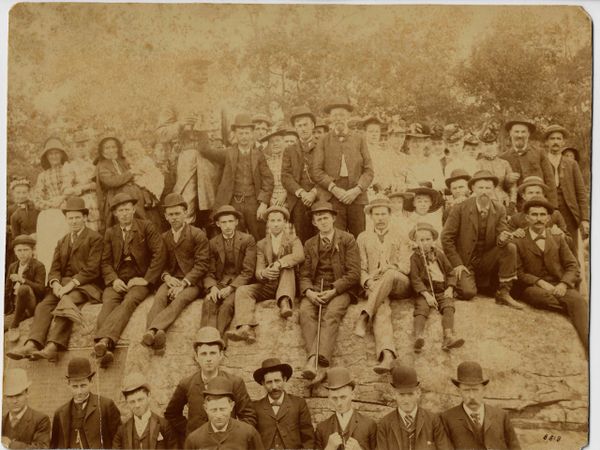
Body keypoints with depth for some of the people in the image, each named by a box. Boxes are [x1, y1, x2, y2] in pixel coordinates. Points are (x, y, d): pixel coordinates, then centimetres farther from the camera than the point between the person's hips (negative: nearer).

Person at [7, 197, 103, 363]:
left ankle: (52, 347, -48)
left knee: (64, 304, -33)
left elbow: (92, 269, -7)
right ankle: (31, 345, -39)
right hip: (63, 285, 6)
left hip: (85, 285, -6)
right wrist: (56, 284, -8)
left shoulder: (95, 238, 4)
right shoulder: (62, 242, 25)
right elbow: (54, 268, 15)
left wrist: (71, 284, -17)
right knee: (44, 305, -22)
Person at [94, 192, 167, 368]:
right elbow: (105, 261, 13)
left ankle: (104, 340, -53)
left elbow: (160, 253, 0)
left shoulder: (146, 227, 8)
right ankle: (105, 348, -50)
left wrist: (146, 279, -8)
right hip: (117, 280, 3)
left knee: (129, 302, -34)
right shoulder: (110, 233, 18)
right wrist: (113, 280, -7)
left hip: (138, 280, -2)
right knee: (108, 303, -29)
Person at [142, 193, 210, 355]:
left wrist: (183, 283, -17)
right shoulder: (163, 238, 19)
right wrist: (166, 277, -5)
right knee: (159, 298, -30)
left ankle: (152, 330, -56)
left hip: (191, 282, -3)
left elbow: (201, 265, -4)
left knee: (180, 299, -35)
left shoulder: (198, 235, 4)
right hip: (171, 280, 3)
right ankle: (157, 336, -55)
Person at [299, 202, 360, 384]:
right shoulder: (310, 244, 20)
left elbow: (353, 273, 0)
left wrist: (333, 291, -13)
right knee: (305, 312, -30)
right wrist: (309, 291, -10)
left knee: (331, 314, -34)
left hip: (339, 289, -3)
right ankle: (314, 360, -46)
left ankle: (317, 361, -51)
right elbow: (304, 274, 13)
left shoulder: (347, 240, 7)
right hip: (315, 290, 3)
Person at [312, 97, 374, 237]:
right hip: (332, 198, -1)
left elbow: (369, 170, 8)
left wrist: (357, 190, -8)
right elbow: (316, 171, 2)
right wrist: (334, 188, -11)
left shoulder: (359, 139, 14)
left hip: (356, 196, 1)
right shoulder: (324, 141, 10)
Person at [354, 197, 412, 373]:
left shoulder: (400, 236, 18)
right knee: (382, 311, -33)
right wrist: (368, 281, -9)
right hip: (374, 285, 0)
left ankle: (364, 317, -41)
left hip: (399, 283, 0)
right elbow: (361, 268, 13)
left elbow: (406, 266, 7)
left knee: (389, 274, -37)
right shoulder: (363, 238, 20)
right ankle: (386, 355, -53)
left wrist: (388, 268, -13)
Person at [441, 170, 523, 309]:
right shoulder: (460, 209, -11)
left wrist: (503, 239, -31)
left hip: (486, 260, 3)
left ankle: (503, 294, -13)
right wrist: (457, 264, -14)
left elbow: (502, 234, -5)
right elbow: (446, 238, -9)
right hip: (464, 261, -3)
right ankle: (463, 279, 14)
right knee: (468, 293, -26)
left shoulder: (499, 210, -2)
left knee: (510, 248, -21)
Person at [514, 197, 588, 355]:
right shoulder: (519, 242, 8)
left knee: (578, 300, -31)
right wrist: (540, 282, -15)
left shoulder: (558, 239, 17)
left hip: (559, 286, 2)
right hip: (533, 287, -2)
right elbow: (519, 273, 1)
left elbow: (572, 266, 9)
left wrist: (563, 284, -12)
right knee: (543, 295, -40)